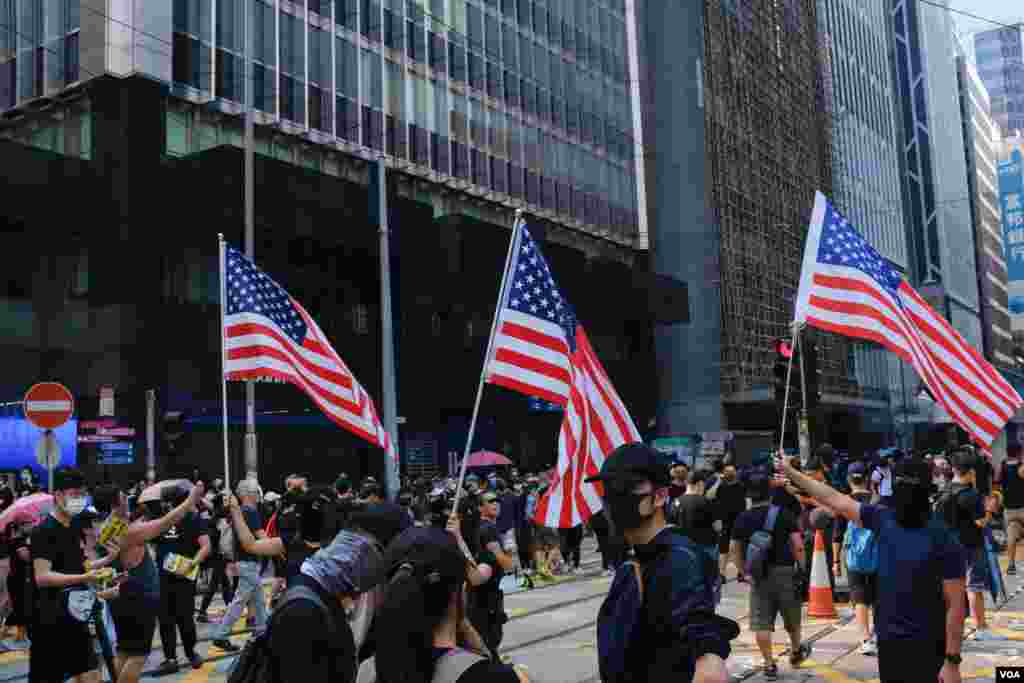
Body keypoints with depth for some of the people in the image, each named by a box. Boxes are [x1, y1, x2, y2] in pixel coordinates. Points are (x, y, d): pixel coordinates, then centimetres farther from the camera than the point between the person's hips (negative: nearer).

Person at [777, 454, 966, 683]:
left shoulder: (942, 540, -13)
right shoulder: (883, 519, 1)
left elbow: (955, 606, -12)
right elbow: (836, 500, 10)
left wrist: (952, 661, -15)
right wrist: (790, 472, 14)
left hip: (925, 648, -5)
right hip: (887, 642, 5)